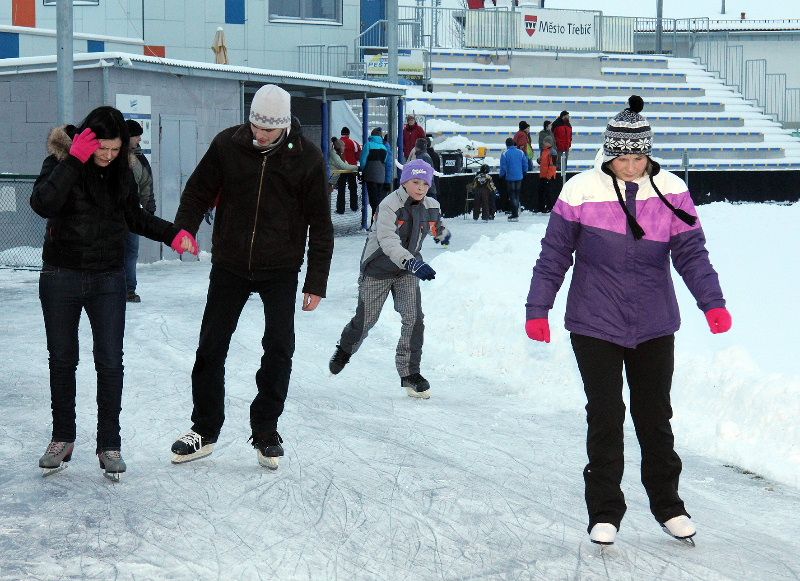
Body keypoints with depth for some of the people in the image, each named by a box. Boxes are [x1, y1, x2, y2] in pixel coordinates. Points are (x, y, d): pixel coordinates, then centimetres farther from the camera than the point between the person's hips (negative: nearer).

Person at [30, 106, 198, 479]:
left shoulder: (119, 170, 1)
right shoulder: (61, 162, -11)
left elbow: (134, 217, 16)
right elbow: (42, 204, -31)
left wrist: (172, 234, 3)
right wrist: (74, 160, -30)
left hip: (108, 280, 2)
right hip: (61, 278, -2)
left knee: (110, 363, 0)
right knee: (62, 360, 11)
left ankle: (109, 445, 9)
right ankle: (62, 438, 24)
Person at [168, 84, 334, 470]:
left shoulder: (307, 157, -8)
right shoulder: (227, 144, -6)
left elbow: (320, 223, -3)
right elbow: (199, 190, 4)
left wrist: (317, 282, -5)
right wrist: (184, 229, -16)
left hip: (280, 270, -1)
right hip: (229, 265, 1)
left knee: (279, 350, -2)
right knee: (211, 347, 5)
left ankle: (266, 433, 12)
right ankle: (204, 430, 18)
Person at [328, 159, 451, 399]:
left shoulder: (431, 207, -4)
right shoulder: (390, 206, -24)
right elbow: (388, 242, -36)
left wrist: (443, 234, 43)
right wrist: (413, 263, -50)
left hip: (407, 271, 4)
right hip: (378, 270, -4)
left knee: (414, 319, -13)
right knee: (365, 320, 8)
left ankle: (410, 373, -3)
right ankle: (345, 350, 40)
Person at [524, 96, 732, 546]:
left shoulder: (672, 192, -2)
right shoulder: (581, 191, -7)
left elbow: (691, 253, 0)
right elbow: (555, 254, 0)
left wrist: (712, 302, -13)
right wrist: (537, 309, -1)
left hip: (655, 326, 2)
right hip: (594, 324, -1)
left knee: (655, 417, 10)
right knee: (605, 417, 1)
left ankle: (667, 504, 25)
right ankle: (605, 512, 13)